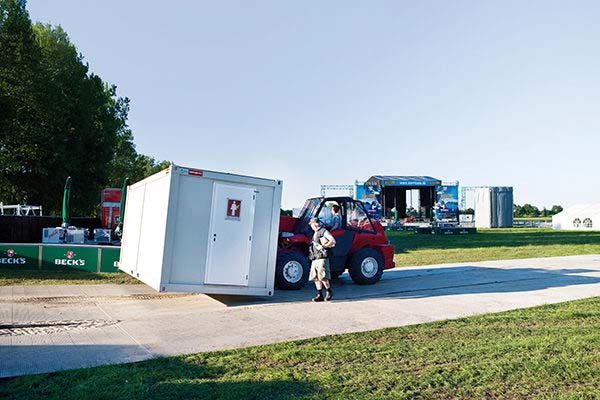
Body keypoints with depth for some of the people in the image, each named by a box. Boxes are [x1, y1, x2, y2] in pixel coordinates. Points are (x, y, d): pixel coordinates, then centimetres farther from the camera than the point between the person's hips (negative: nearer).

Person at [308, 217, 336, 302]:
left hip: (322, 258, -9)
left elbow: (333, 241, -14)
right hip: (315, 259, 9)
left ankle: (329, 292, 8)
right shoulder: (315, 233, 21)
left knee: (322, 277, -10)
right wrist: (311, 254, 14)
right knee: (315, 278, 5)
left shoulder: (323, 231, -6)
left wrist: (323, 246, -14)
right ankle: (319, 295, 9)